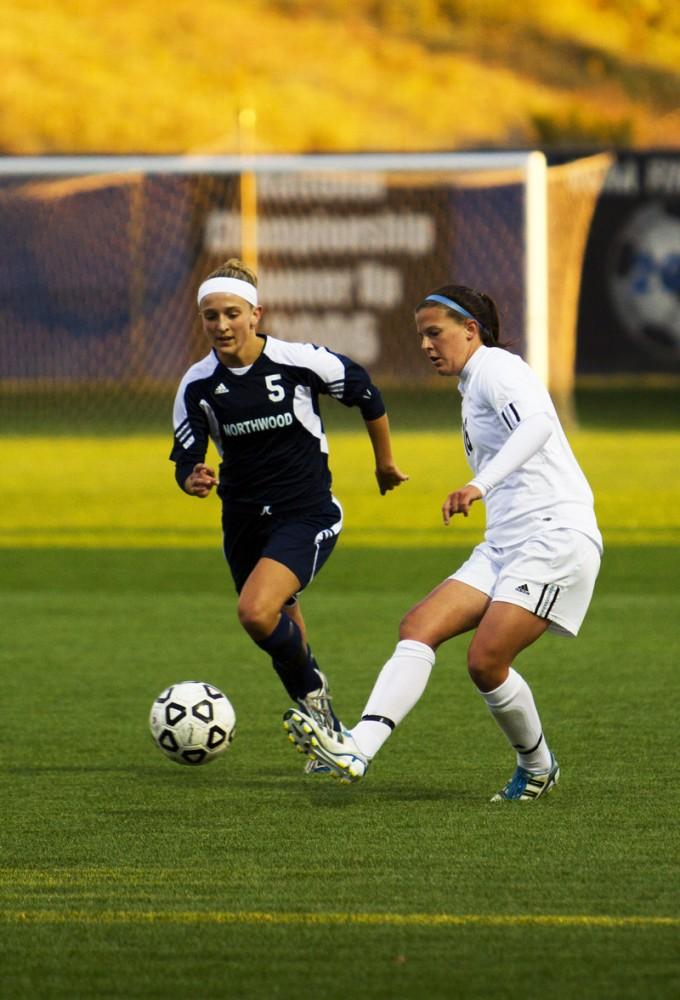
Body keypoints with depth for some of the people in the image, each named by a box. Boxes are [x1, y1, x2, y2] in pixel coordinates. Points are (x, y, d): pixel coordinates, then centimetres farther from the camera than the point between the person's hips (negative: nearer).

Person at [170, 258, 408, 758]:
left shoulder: (301, 361, -13)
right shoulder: (198, 385, -5)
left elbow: (366, 393, 3)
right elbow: (187, 459, -1)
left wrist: (385, 464, 15)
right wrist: (193, 481, -26)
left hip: (308, 514, -5)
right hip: (243, 522, 5)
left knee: (256, 611, -27)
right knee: (283, 635, 15)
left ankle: (312, 689, 0)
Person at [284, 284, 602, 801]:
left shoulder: (496, 368, -6)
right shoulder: (471, 389, 24)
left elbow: (537, 424, -27)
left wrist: (481, 484, -38)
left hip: (557, 535, -9)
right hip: (505, 544, 10)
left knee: (485, 660, -16)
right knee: (418, 628, -9)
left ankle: (538, 766, 9)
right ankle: (357, 749, -20)